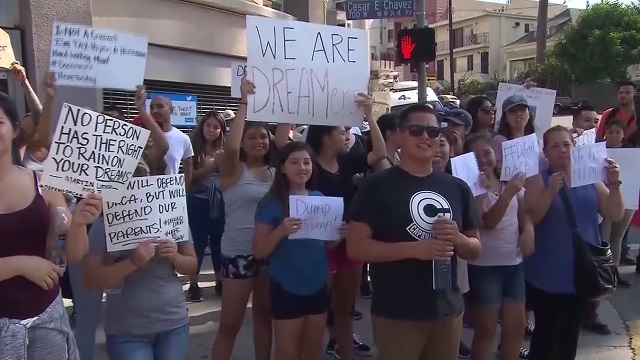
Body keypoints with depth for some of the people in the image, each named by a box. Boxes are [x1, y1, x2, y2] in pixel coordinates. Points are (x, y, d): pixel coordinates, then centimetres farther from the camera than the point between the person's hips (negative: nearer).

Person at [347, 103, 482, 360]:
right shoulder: (377, 185, -7)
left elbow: (475, 249, 13)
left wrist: (457, 239, -10)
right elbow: (355, 247, -13)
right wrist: (415, 248, -22)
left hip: (448, 311, 5)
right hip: (396, 314, -5)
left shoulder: (458, 188, 7)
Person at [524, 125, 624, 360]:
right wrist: (550, 191, -27)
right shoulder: (538, 180, -6)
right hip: (549, 275, -5)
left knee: (571, 333, 18)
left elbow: (615, 215, 1)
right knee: (547, 333, -3)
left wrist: (613, 184, -13)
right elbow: (529, 220, -16)